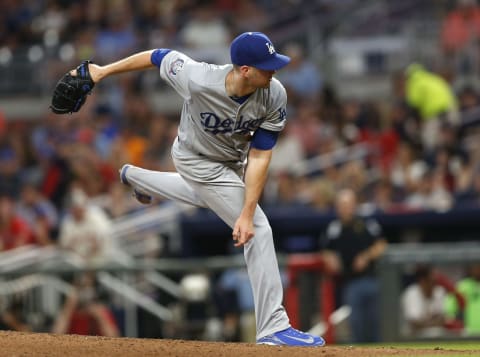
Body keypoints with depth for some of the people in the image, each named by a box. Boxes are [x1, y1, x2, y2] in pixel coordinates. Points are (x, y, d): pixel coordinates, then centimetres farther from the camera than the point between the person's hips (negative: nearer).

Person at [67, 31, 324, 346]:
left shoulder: (275, 96, -29)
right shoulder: (197, 80, -39)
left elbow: (259, 158, -25)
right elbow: (160, 57, -21)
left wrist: (246, 214, -30)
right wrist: (103, 71, -10)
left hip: (234, 159, 6)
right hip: (200, 163, -6)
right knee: (259, 231, -13)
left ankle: (136, 177, 63)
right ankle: (274, 327, -7)